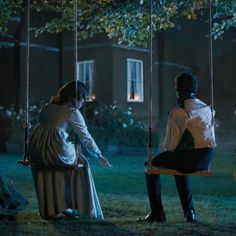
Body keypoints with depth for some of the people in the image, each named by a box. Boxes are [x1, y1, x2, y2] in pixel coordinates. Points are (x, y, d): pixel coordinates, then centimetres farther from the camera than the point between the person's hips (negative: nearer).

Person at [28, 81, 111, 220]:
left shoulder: (48, 107, 18)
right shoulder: (73, 113, 0)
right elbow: (86, 138, 3)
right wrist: (99, 156, 15)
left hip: (35, 153, 6)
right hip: (56, 154, -6)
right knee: (80, 164, 16)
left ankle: (49, 210, 29)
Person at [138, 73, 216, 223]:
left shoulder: (178, 113, -11)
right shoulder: (208, 109, 10)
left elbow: (171, 144, -9)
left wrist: (168, 149, 15)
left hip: (189, 158, -7)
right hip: (206, 160, 7)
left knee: (151, 165, 15)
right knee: (180, 165, 38)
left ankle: (157, 213, 14)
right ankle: (189, 212, 32)